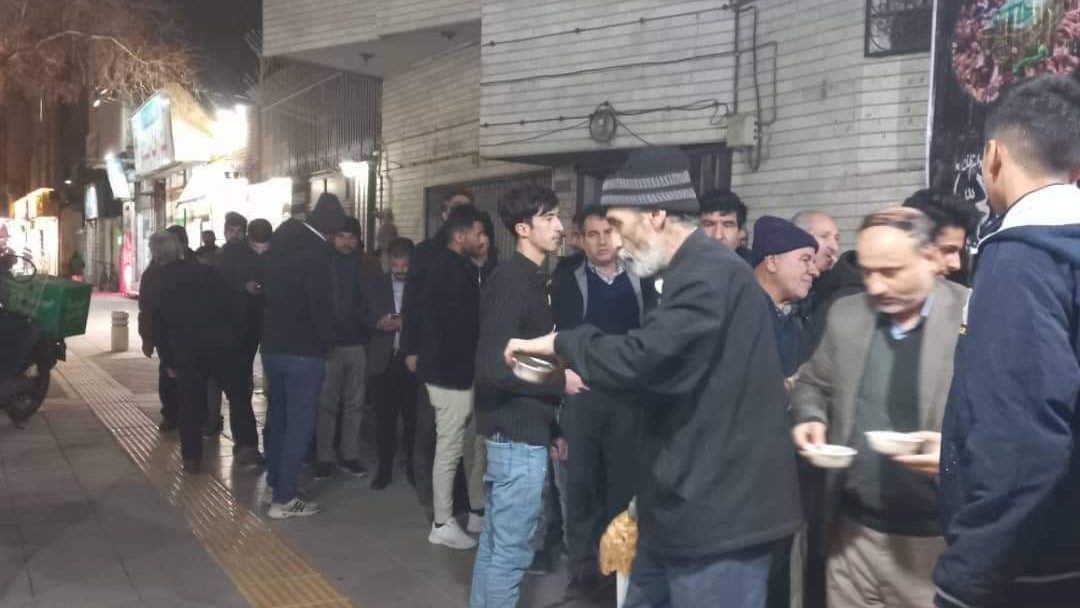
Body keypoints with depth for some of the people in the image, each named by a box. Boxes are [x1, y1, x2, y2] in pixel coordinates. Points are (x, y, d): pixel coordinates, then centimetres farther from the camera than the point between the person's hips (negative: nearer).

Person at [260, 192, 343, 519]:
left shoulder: (281, 241, 5)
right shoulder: (318, 253, -19)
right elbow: (321, 306, -18)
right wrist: (328, 340, -1)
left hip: (272, 344, 8)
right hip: (303, 350, -8)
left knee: (278, 417, 20)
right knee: (299, 424, 1)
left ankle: (275, 479, 33)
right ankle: (284, 498, 5)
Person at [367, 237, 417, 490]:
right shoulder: (376, 285, 10)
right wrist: (379, 323, -11)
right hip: (383, 361, 2)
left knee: (412, 417, 3)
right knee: (384, 418, 5)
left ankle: (412, 466, 17)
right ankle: (384, 468, 15)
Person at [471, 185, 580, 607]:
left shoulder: (529, 279, 12)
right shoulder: (511, 281, -16)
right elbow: (491, 367, -23)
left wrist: (552, 426, 16)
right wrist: (559, 382, -15)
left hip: (521, 429, 9)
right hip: (517, 434, -9)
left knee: (495, 544, 17)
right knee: (511, 550, 1)